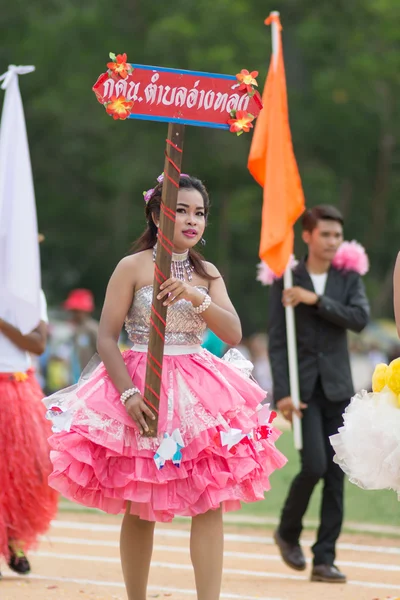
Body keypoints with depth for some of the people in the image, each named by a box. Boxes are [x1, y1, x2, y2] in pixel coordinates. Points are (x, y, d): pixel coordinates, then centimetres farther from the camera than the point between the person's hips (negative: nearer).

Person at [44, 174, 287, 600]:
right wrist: (129, 393, -18)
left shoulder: (207, 274, 10)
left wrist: (197, 296, -17)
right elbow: (106, 338, -6)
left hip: (198, 388, 3)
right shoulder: (133, 268, -3)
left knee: (210, 504, -9)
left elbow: (233, 334, -2)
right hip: (142, 391, -3)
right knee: (140, 508, 2)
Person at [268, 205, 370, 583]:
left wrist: (316, 300, -18)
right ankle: (288, 531, 11)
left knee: (336, 475, 0)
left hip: (337, 389, 3)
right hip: (303, 388, -3)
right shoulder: (286, 282, -1)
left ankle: (324, 559, 5)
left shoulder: (349, 279, 7)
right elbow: (277, 341, -5)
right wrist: (282, 393, -14)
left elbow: (360, 318, -10)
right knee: (314, 465, -15)